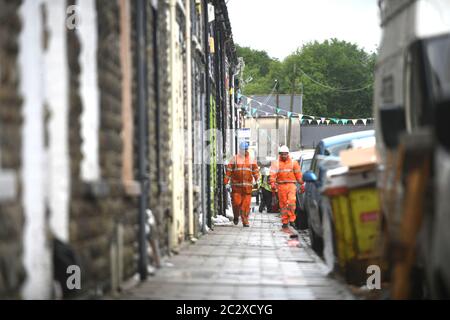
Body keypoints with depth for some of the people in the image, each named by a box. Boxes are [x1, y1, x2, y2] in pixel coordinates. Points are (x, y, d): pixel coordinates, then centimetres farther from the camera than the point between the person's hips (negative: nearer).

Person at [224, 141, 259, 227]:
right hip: (236, 185, -2)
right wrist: (226, 181, -3)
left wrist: (256, 178, -2)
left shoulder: (251, 160, 13)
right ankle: (236, 217, 20)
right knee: (236, 202, -6)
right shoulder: (234, 159, 6)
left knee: (246, 204, -2)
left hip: (247, 186, 2)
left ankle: (245, 221, 4)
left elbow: (255, 169, 13)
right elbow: (229, 170, 3)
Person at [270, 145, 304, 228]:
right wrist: (273, 184, -15)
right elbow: (273, 175, -1)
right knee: (283, 204, 2)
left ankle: (292, 219, -10)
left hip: (291, 185, -1)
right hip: (281, 186, 1)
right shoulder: (276, 163, 8)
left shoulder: (293, 163, 9)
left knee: (291, 202, -16)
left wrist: (302, 184, 8)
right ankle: (285, 222, 8)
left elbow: (298, 175, 12)